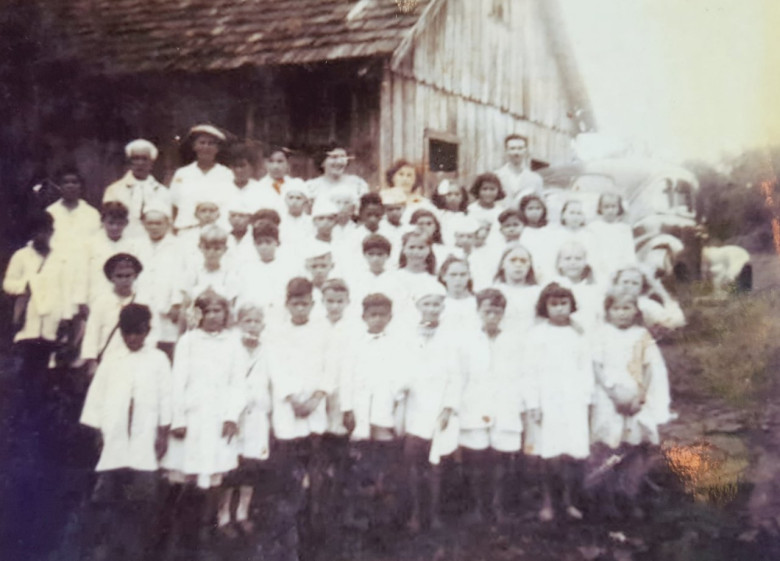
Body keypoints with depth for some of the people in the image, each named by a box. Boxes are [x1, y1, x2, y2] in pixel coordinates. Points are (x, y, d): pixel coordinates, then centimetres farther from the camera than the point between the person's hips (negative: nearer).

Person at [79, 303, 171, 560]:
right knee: (107, 495, 3)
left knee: (143, 498, -2)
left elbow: (166, 397, 2)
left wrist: (163, 433, 0)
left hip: (145, 441, -2)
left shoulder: (159, 360, 2)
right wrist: (97, 430, 3)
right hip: (114, 439, 2)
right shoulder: (111, 359, 6)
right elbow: (96, 394, 7)